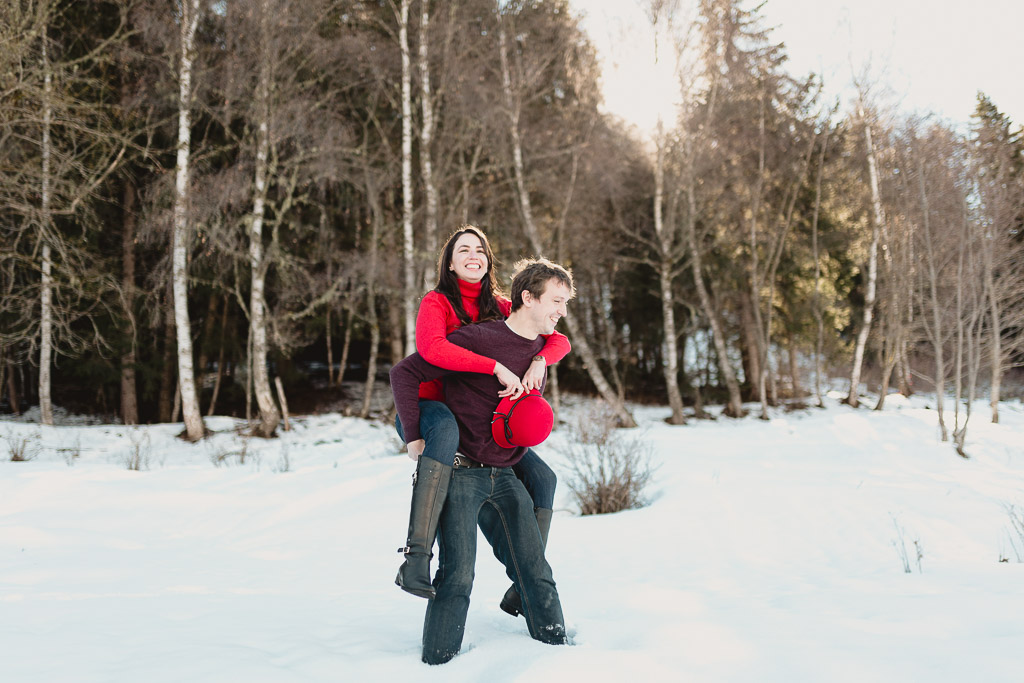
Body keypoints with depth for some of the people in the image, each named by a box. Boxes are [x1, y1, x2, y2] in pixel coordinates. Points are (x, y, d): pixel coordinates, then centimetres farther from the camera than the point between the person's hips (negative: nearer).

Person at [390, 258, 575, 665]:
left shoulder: (542, 351, 9)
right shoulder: (478, 338, -15)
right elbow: (404, 374, -13)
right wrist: (415, 439, -15)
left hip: (503, 478, 6)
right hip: (459, 474, -6)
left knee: (534, 570, 7)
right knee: (457, 575, -7)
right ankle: (438, 662, 8)